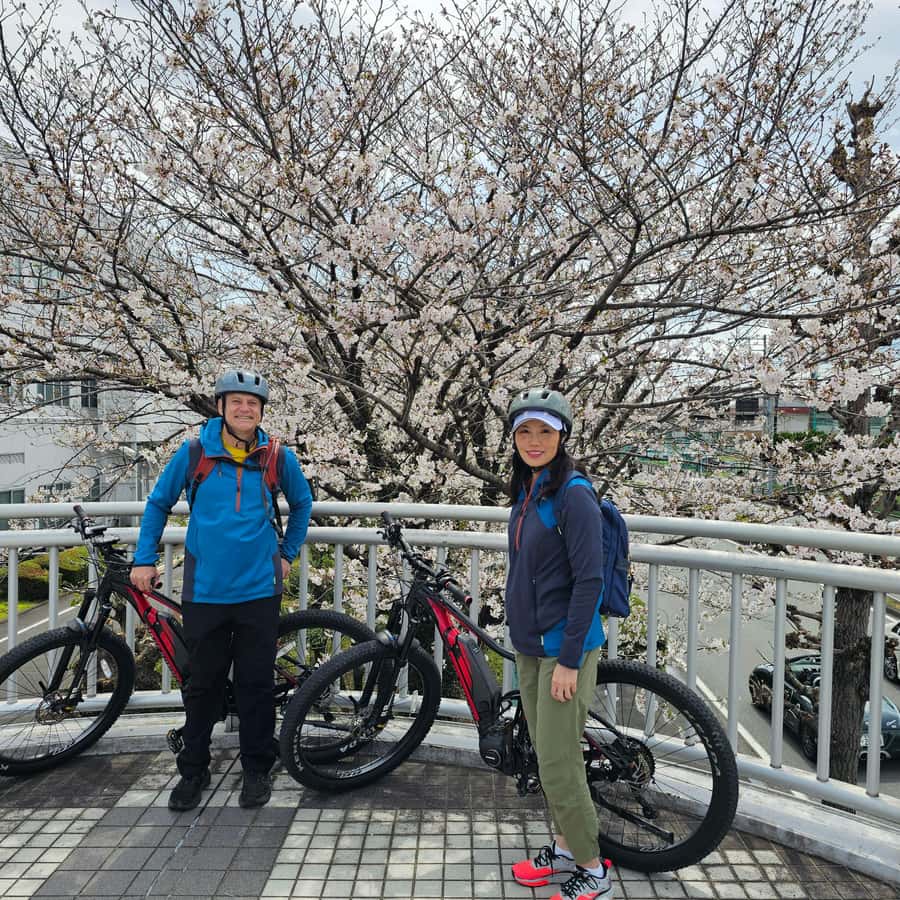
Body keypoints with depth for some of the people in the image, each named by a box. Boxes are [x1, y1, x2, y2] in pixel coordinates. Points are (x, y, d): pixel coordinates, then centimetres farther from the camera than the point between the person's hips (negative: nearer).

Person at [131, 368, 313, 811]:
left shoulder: (278, 457, -2)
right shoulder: (193, 452, -3)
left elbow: (301, 503, 15)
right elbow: (158, 503, 10)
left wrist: (287, 553, 13)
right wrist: (144, 559, 7)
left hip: (259, 589, 0)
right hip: (205, 591, 0)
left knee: (257, 683, 8)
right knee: (202, 683, 12)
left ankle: (257, 770, 25)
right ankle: (193, 770, 31)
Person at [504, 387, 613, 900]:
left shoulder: (573, 495, -17)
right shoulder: (526, 492, 8)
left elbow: (588, 581, -19)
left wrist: (569, 659, -19)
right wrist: (524, 636, 17)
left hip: (564, 648, -8)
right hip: (530, 646, 8)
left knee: (559, 765, 2)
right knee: (549, 757, 19)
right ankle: (566, 848, 37)